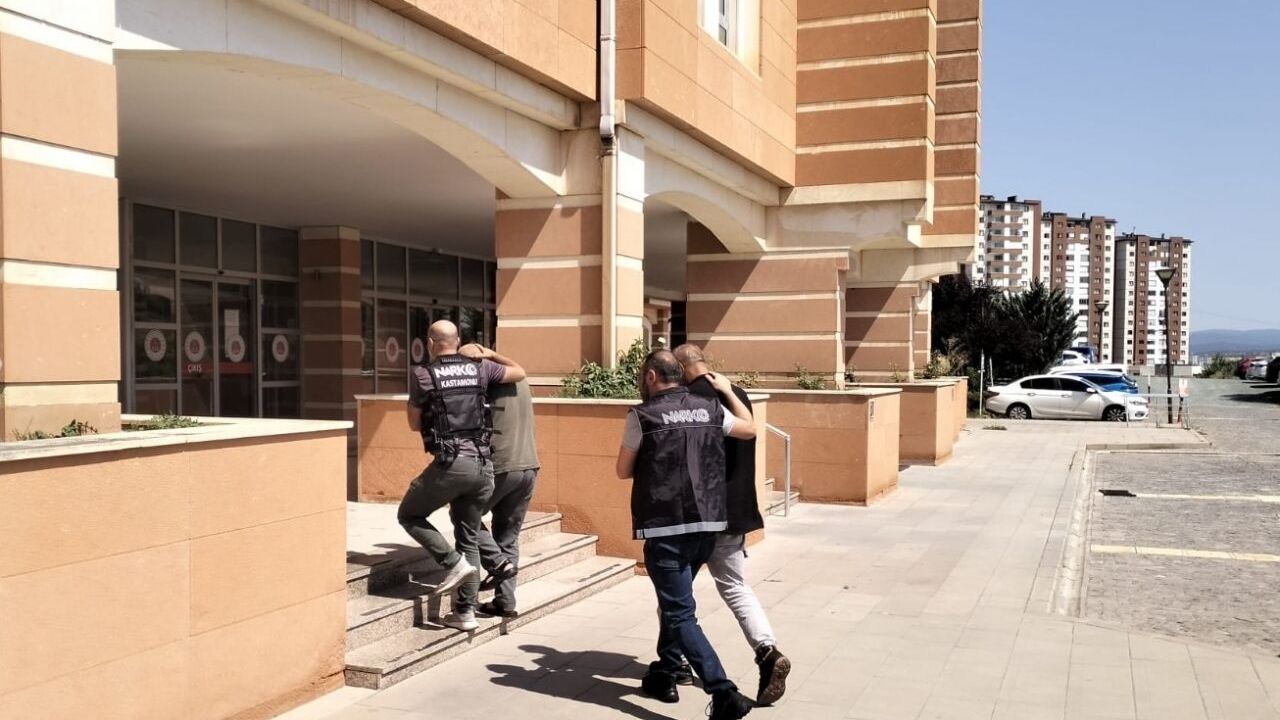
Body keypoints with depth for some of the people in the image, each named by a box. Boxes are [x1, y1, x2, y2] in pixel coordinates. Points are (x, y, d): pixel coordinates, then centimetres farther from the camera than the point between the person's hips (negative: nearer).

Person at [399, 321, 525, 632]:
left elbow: (415, 424, 10)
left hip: (451, 464, -5)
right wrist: (490, 354, 34)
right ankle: (466, 611, 15)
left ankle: (454, 563, 1)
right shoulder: (480, 368, 9)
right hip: (484, 465, 5)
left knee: (409, 515, 17)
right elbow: (520, 373, 25)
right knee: (469, 537, 15)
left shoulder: (423, 375, 0)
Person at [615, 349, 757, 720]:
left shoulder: (642, 415, -7)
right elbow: (750, 429, 24)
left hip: (666, 527, -6)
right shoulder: (710, 409, 7)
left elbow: (624, 471, 3)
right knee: (675, 600, 25)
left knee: (680, 614, -4)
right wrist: (727, 390, 32)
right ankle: (664, 674, 35)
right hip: (708, 524, 6)